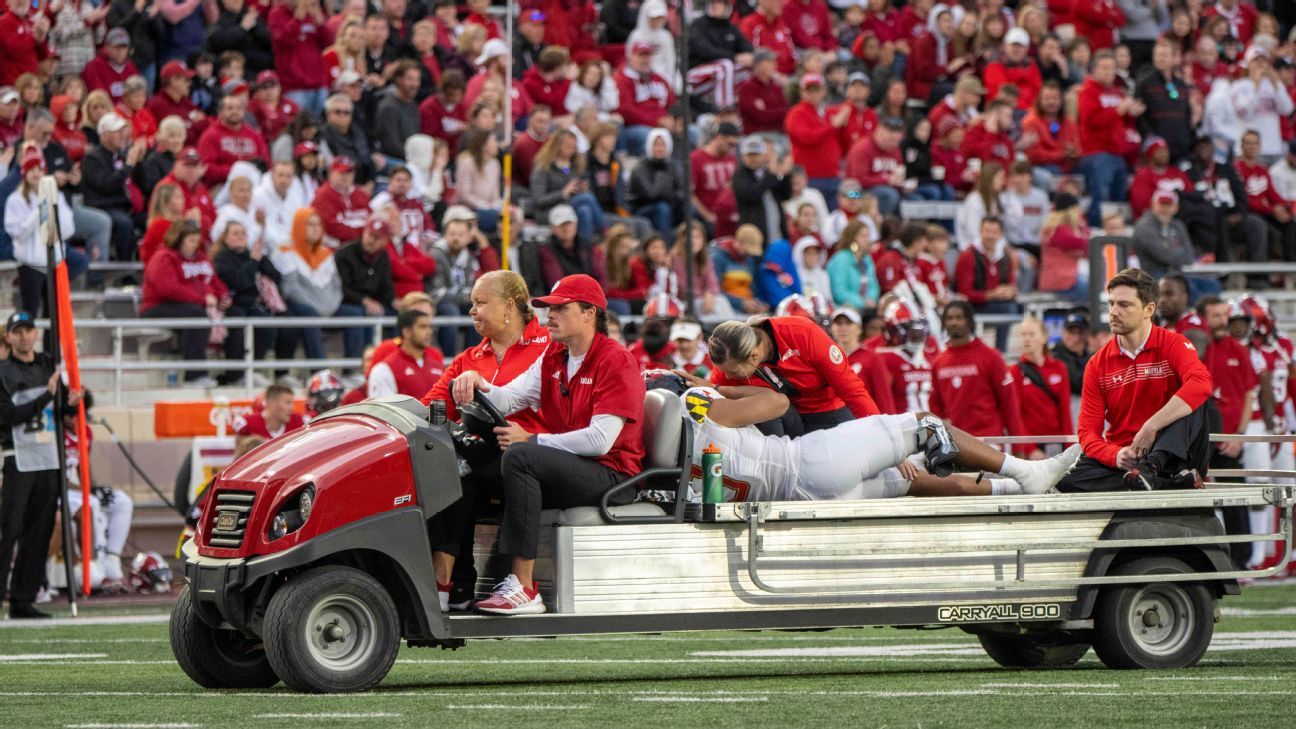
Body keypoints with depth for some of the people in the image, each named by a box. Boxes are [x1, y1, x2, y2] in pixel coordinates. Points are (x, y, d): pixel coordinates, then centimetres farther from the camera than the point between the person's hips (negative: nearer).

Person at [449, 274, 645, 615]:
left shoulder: (616, 360, -9)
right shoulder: (553, 358, 17)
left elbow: (600, 440, -19)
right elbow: (507, 400, 6)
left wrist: (531, 440, -15)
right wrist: (476, 383, -16)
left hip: (610, 477, -8)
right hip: (565, 468, 8)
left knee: (519, 457, -31)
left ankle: (523, 589, -35)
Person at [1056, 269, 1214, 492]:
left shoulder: (1173, 344, -5)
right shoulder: (1098, 364, 6)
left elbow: (1201, 384, -27)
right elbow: (1088, 431, 1)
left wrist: (1150, 428, -31)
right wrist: (1116, 456, -22)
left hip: (1171, 455, -3)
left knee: (1193, 399, -27)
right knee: (1066, 479, -28)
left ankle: (1152, 467, -43)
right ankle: (1171, 481, -31)